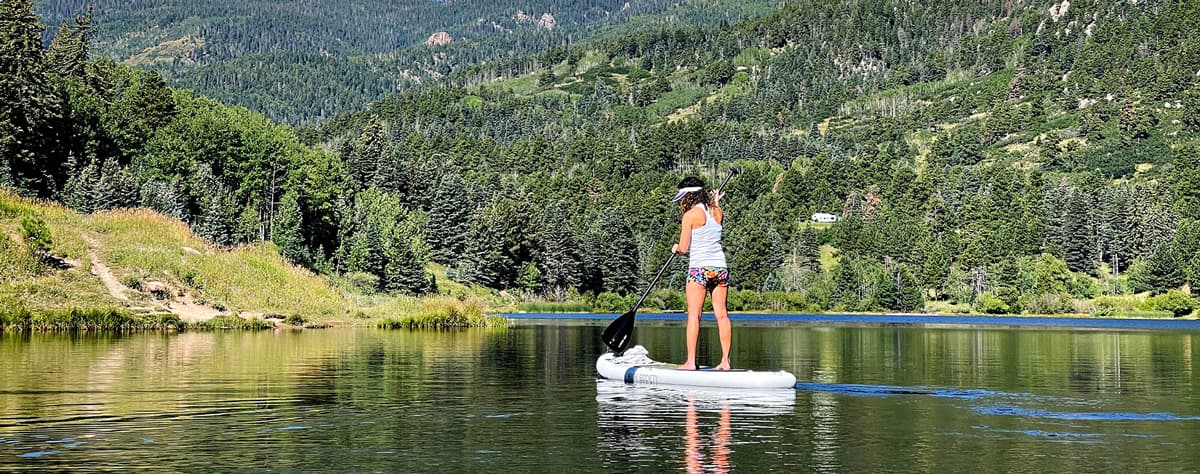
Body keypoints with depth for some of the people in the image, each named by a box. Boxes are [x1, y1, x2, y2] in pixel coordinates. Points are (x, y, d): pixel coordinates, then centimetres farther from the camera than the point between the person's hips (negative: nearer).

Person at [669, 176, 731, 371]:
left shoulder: (690, 215, -6)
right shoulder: (717, 212, 9)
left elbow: (683, 248, -5)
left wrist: (676, 247, 16)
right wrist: (715, 204, 37)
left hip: (699, 269, -6)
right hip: (720, 267, 6)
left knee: (693, 315, -4)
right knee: (721, 314, 6)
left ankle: (691, 361, -7)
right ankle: (725, 360, 5)